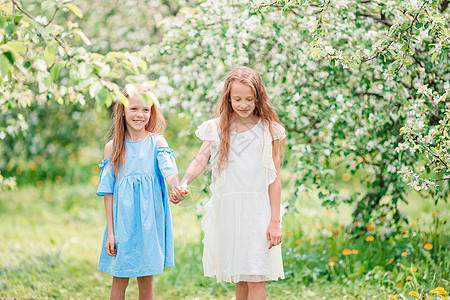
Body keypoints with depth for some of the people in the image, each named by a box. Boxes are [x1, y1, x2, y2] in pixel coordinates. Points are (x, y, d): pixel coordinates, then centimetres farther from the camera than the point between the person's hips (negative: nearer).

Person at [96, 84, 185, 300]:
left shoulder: (157, 142, 1)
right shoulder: (112, 147, 3)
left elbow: (169, 170, -17)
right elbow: (108, 191, 2)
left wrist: (177, 189, -40)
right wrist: (110, 232, -3)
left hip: (150, 221, 0)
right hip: (122, 221, 1)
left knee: (146, 282, 6)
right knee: (119, 280, 5)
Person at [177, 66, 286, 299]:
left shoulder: (268, 130, 2)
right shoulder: (216, 129, 6)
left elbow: (274, 177, 1)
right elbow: (200, 160, -9)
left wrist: (275, 221, -4)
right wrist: (183, 183, -30)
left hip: (257, 209, -2)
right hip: (226, 208, 2)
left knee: (256, 278, -8)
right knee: (239, 279, 10)